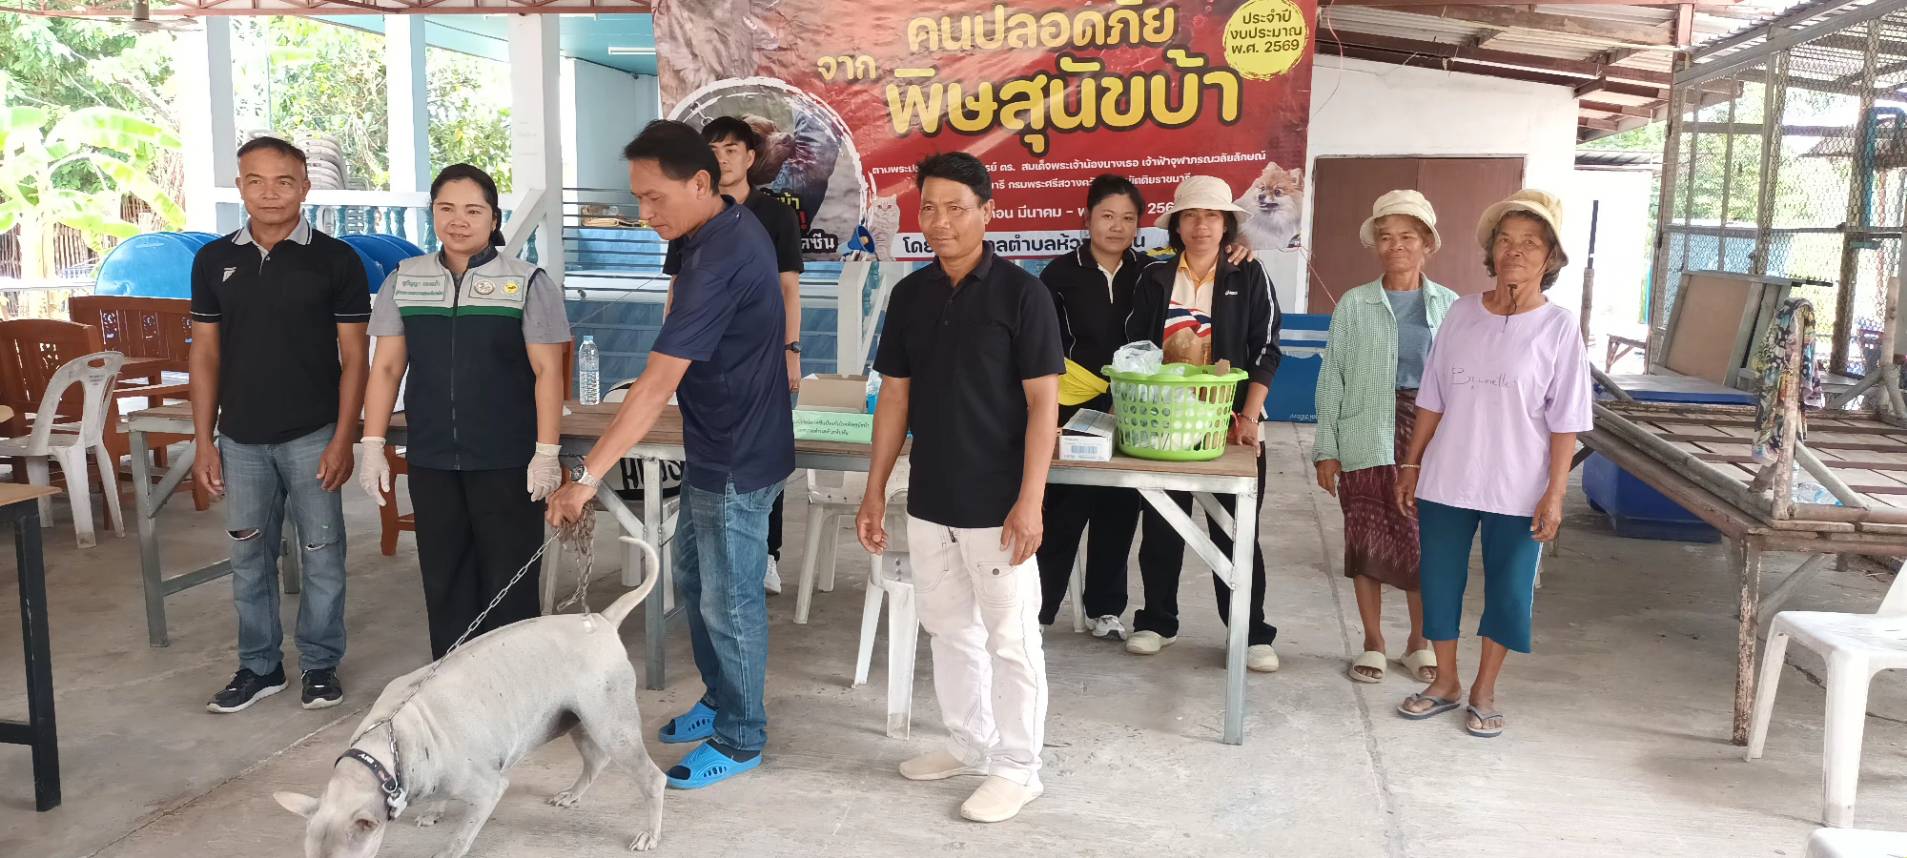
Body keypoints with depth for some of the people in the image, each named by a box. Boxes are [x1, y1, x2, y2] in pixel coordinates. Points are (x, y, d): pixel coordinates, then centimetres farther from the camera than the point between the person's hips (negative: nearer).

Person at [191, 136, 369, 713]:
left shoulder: (336, 260, -3)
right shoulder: (214, 260, 6)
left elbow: (353, 356, -3)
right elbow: (205, 355, 9)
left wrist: (343, 440, -10)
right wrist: (203, 441, 4)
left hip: (312, 436, -3)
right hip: (240, 439, 3)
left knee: (321, 555, 4)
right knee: (249, 558, 10)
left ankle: (321, 664, 19)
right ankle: (259, 666, 24)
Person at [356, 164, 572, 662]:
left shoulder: (527, 282, -4)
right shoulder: (404, 281, 7)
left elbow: (547, 371, -6)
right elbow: (386, 368, 9)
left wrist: (546, 452, -11)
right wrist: (372, 446, 4)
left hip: (506, 462, -3)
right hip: (431, 461, 4)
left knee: (509, 582, 4)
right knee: (444, 580, 11)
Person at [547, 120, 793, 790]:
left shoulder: (718, 258, -27)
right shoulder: (734, 226, 4)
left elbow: (657, 384, -30)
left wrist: (588, 475, -29)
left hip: (738, 462, -10)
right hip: (716, 450, 10)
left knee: (729, 601, 4)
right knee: (693, 581, 21)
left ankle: (741, 740, 21)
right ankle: (720, 702, 38)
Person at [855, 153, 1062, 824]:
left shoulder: (1020, 292, -10)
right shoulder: (910, 294, 6)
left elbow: (1043, 402, -12)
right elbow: (895, 398, 10)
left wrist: (1030, 501, -17)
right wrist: (875, 491, 7)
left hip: (996, 506, -6)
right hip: (930, 502, 6)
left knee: (1010, 639, 5)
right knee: (949, 629, 17)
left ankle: (1017, 768, 20)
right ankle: (970, 744, 35)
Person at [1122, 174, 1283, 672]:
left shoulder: (1249, 278, 1)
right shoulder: (1155, 278, 6)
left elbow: (1266, 351, -2)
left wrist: (1248, 418, -11)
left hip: (1228, 424, -2)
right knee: (1160, 527, 9)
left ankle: (1252, 633, 12)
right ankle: (1157, 622, 23)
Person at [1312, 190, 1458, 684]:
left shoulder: (1449, 306, 5)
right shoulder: (1355, 305, 1)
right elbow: (1332, 378, 1)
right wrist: (1327, 448, -3)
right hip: (1367, 440, -1)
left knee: (1423, 541, 6)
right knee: (1367, 540, 4)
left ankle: (1420, 642, 25)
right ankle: (1373, 643, 20)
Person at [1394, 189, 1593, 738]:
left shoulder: (1558, 328, -6)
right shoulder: (1461, 314, 2)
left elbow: (1564, 423, -5)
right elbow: (1432, 402, 7)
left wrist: (1555, 493, -10)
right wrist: (1411, 466, 6)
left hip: (1516, 491, -2)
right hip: (1445, 483, 3)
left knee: (1508, 590, 7)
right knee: (1439, 583, 10)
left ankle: (1483, 692, 26)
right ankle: (1445, 683, 29)